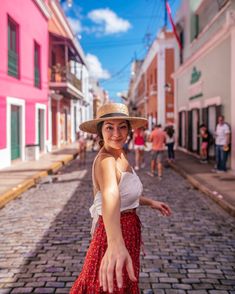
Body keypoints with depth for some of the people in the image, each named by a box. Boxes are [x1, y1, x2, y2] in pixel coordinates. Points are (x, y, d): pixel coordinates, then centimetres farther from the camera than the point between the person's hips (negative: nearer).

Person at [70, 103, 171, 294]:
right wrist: (115, 244, -63)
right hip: (117, 236, -9)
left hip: (127, 232, 9)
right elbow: (110, 195, -47)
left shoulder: (120, 156, 3)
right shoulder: (105, 160, -26)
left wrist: (150, 202, 16)